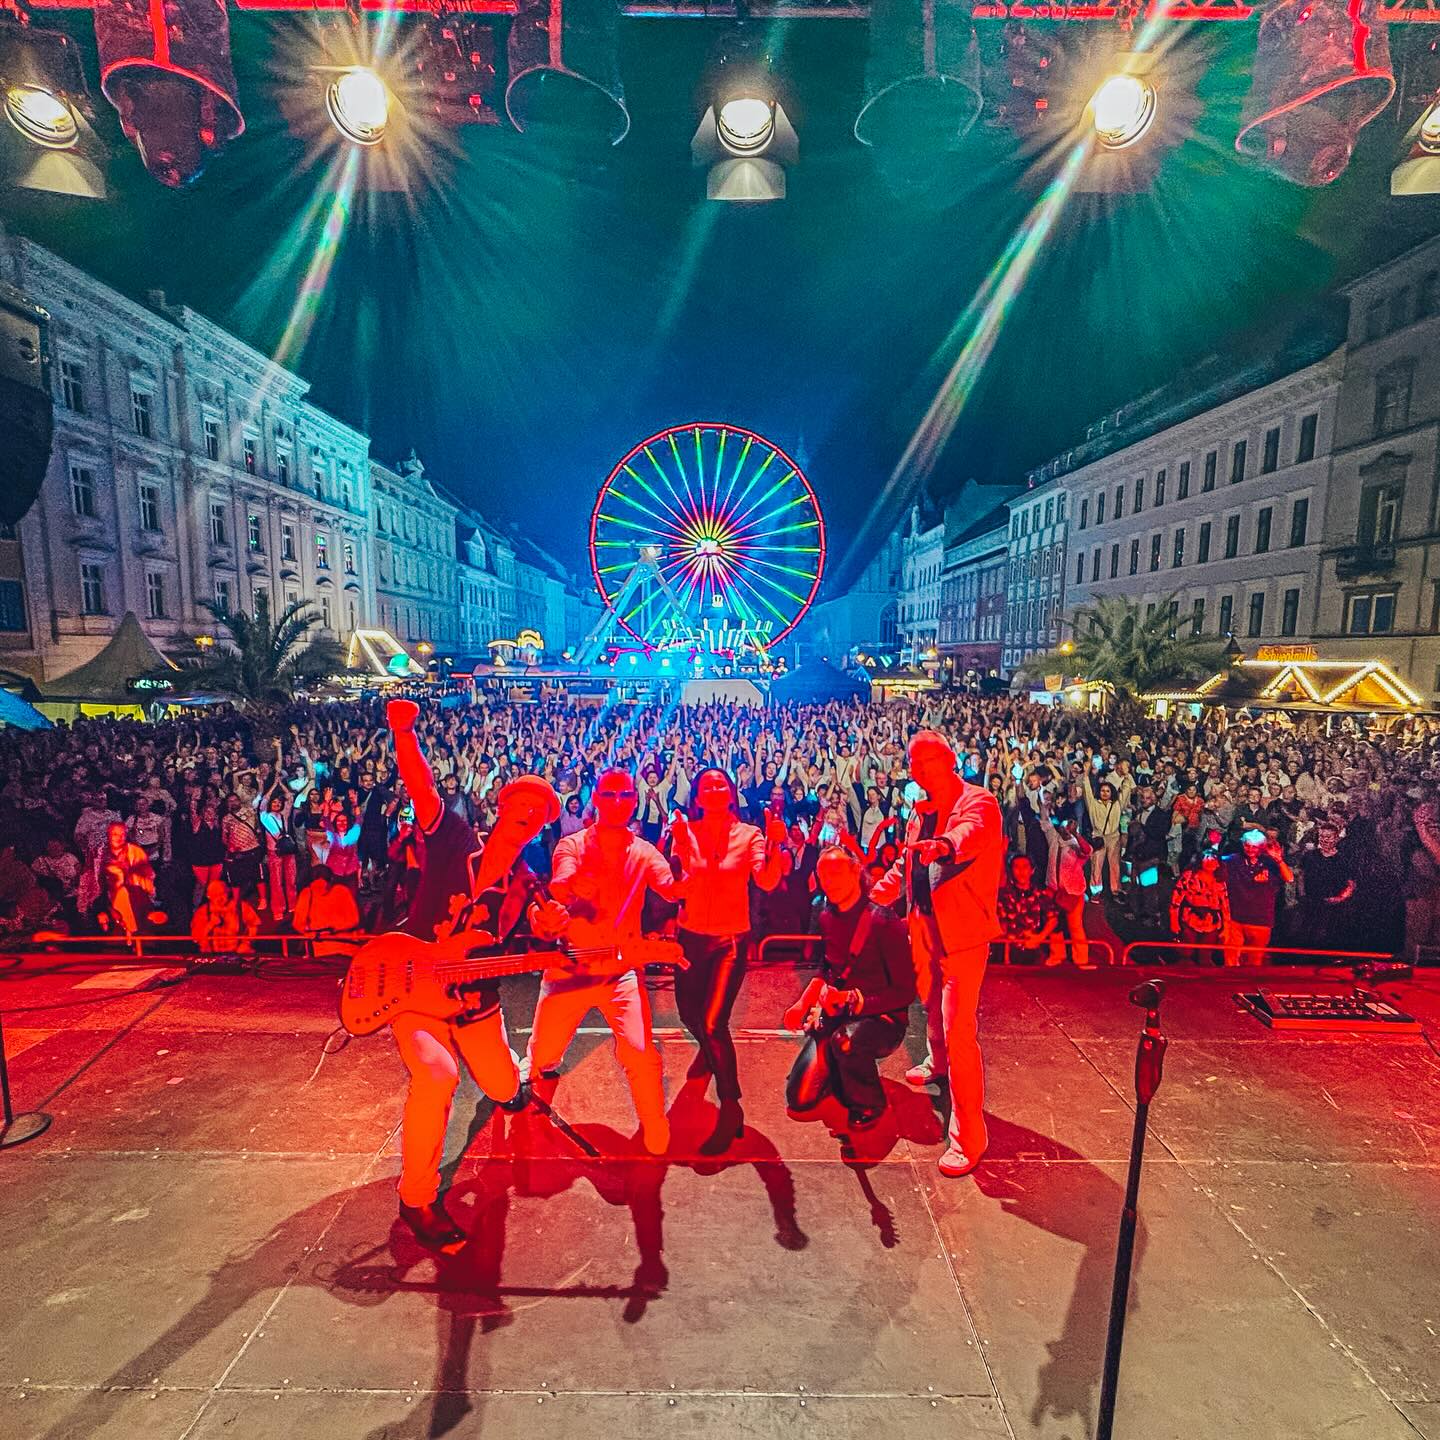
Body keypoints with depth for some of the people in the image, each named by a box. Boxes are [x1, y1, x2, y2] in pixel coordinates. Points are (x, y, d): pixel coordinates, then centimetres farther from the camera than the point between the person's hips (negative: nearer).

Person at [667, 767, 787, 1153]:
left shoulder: (749, 835, -7)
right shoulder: (686, 832, -4)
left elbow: (767, 882, -19)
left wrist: (775, 845, -34)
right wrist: (679, 842, -26)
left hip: (730, 939, -3)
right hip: (691, 936, 4)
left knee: (713, 1022, -12)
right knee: (689, 1012, 21)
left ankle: (730, 1107, 8)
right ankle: (709, 1050, 56)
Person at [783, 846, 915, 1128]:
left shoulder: (883, 922, -18)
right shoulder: (827, 917, 3)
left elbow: (905, 992, -16)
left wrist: (853, 999, -27)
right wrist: (804, 1002, 2)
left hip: (880, 1018, -5)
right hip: (835, 1015, 6)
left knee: (845, 1040, -39)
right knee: (800, 1099, -6)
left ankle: (869, 1105, -8)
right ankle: (841, 1070, 24)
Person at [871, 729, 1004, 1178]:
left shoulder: (977, 803, -17)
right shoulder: (921, 811, 7)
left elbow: (970, 832, -40)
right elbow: (906, 861, 16)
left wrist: (944, 845, -62)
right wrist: (878, 892, 1)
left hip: (962, 931, -8)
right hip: (924, 927, 8)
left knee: (958, 1031, -8)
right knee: (931, 1005, 28)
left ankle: (968, 1136, 6)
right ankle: (936, 1061, 57)